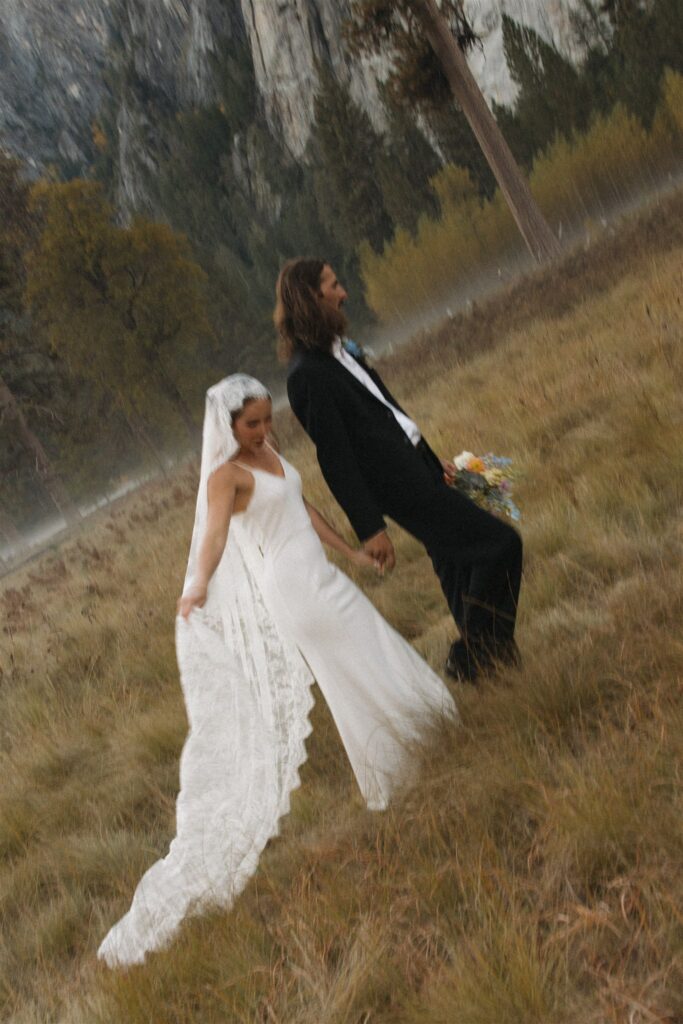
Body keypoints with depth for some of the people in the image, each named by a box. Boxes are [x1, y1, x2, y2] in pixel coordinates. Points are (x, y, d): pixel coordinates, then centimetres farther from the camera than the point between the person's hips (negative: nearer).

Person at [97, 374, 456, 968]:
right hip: (289, 590, -8)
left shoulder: (271, 454, 9)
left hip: (320, 577, 8)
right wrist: (199, 587, -42)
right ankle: (389, 779, 18)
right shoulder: (226, 476, -16)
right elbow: (214, 533, -28)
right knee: (354, 672, 2)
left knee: (373, 649, 19)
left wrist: (350, 551, 23)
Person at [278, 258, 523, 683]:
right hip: (402, 488, -9)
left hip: (419, 468, 10)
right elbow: (335, 458, -21)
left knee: (459, 568, 19)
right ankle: (472, 652, 6)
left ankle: (473, 656, 34)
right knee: (501, 542, -7)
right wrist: (369, 528, -19)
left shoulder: (339, 348, 8)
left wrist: (433, 460, 21)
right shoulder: (307, 374, -22)